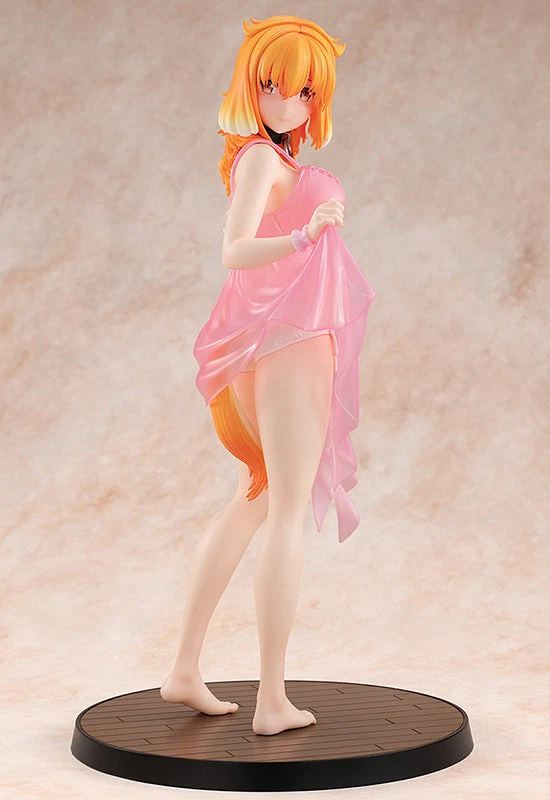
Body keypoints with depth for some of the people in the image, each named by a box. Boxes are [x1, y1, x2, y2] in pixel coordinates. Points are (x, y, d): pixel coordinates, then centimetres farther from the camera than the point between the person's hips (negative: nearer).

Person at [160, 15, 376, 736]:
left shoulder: (270, 157, 16)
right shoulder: (261, 159, -11)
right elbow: (234, 251, -26)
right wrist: (306, 234, -42)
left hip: (279, 341, 10)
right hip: (288, 337, -10)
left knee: (260, 495, 19)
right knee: (288, 512, -6)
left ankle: (185, 672, 21)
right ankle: (273, 701, -2)